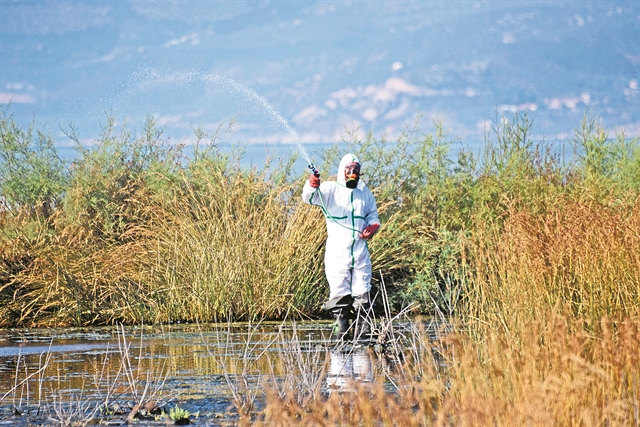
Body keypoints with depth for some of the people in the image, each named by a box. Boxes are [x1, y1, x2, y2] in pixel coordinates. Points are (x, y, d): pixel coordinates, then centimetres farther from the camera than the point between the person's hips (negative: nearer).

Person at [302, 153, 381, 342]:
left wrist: (372, 227, 0)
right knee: (339, 292, -3)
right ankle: (342, 335, 2)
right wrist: (311, 186, -42)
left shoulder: (365, 192, 13)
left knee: (362, 293, 4)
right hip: (337, 251, -4)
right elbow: (309, 197, -19)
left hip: (360, 250, 4)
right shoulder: (331, 189, -2)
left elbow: (373, 215, 23)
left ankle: (363, 333, 10)